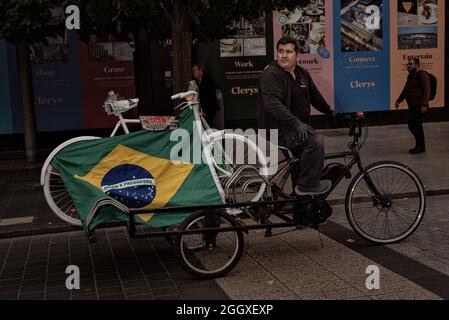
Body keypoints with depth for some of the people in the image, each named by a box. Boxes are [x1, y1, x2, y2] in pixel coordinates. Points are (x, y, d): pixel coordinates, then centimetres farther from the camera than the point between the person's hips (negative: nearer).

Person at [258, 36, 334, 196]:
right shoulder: (271, 74, -16)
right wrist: (296, 124, -38)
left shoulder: (302, 73, 12)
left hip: (295, 128, 9)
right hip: (278, 130, -9)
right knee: (315, 141, -28)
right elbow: (273, 103, -30)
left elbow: (315, 96, 27)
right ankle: (307, 185, -16)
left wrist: (331, 112, 30)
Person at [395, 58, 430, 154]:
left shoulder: (422, 75, -11)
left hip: (419, 106, -9)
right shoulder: (410, 76, 18)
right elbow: (405, 90, 28)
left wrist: (424, 104, -24)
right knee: (412, 126, 10)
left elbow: (427, 90, -18)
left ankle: (420, 147, 1)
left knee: (415, 126, -10)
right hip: (412, 106, 9)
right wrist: (399, 100, 28)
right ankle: (419, 146, 20)